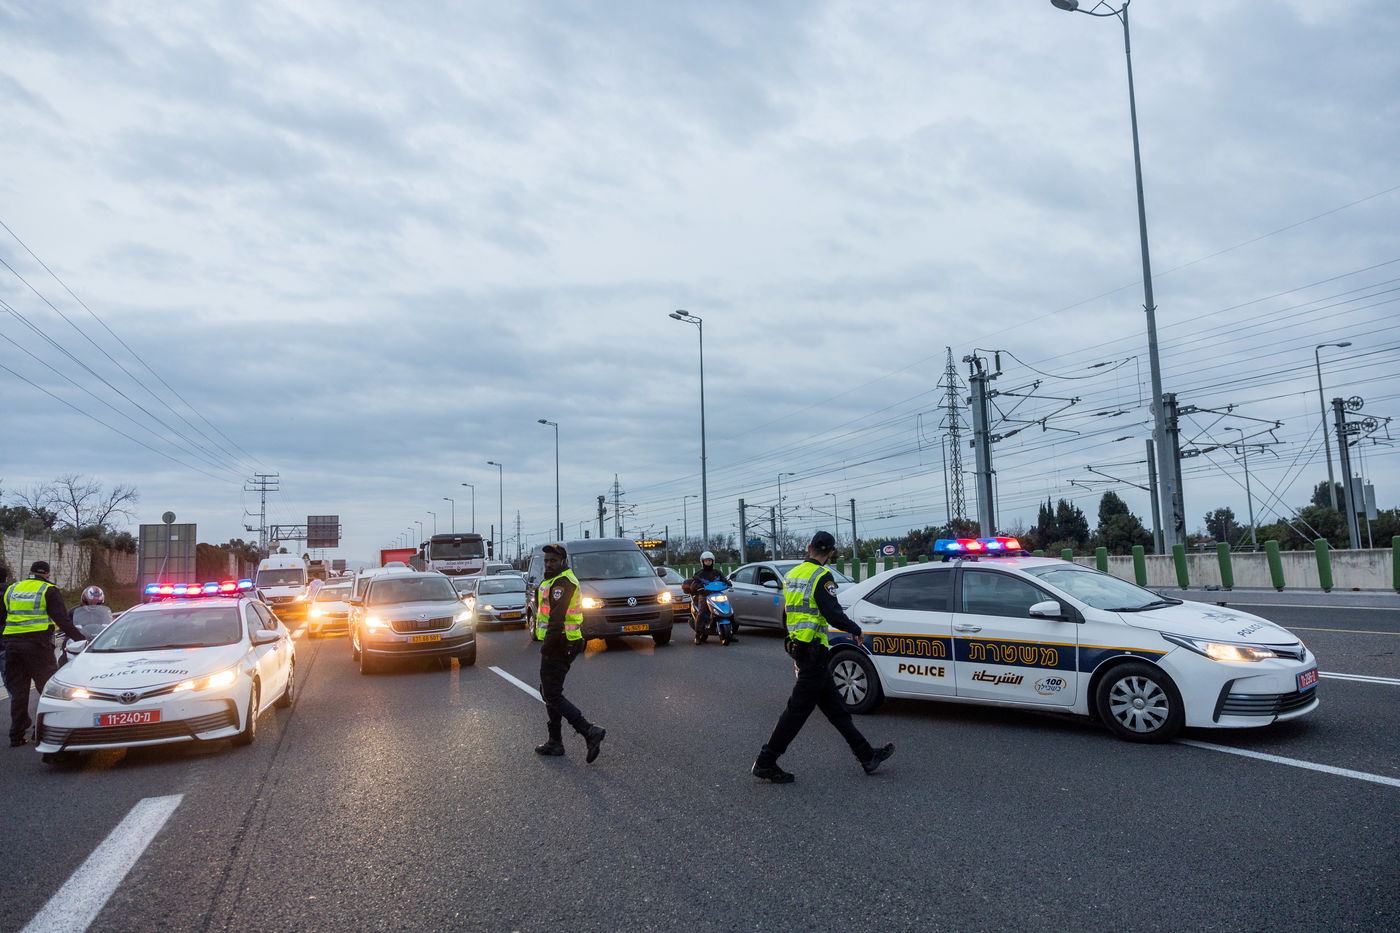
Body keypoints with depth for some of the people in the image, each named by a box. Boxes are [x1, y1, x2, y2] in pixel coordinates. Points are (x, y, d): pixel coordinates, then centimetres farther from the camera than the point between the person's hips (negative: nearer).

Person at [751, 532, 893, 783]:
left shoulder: (792, 574, 12)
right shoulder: (821, 576, -14)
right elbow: (834, 614, -22)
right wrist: (856, 630, -5)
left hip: (797, 647, 10)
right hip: (813, 652, -10)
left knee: (835, 707, 13)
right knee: (798, 709, -2)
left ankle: (867, 755, 22)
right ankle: (765, 763, 2)